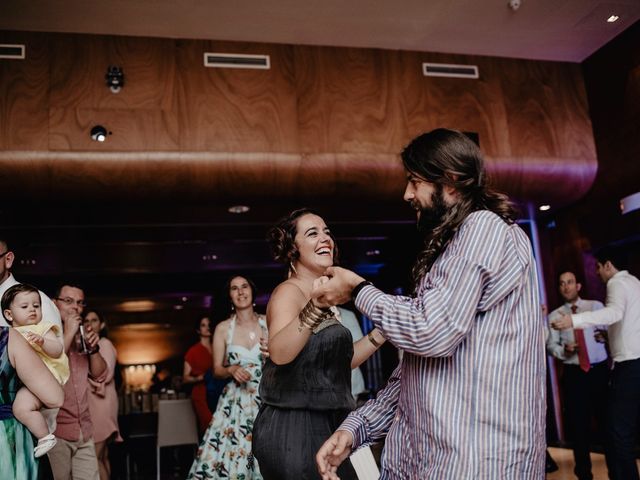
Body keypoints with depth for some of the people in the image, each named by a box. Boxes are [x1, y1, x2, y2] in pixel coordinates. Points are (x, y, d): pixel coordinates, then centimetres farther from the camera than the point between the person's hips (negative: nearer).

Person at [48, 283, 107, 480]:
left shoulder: (81, 335, 11)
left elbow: (100, 375, 10)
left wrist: (93, 348, -7)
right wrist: (68, 335, -18)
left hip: (84, 430, 6)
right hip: (55, 430, -5)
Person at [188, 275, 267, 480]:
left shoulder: (269, 323, 1)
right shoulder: (223, 328, 1)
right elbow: (217, 370, 5)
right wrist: (232, 370, -13)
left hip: (267, 398, 0)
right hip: (236, 401, 0)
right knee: (226, 455, -8)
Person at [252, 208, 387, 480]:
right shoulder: (288, 292, -13)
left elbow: (341, 360, 17)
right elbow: (279, 353, -32)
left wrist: (382, 332, 9)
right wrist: (315, 309, -45)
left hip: (325, 424, 9)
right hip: (291, 428, -9)